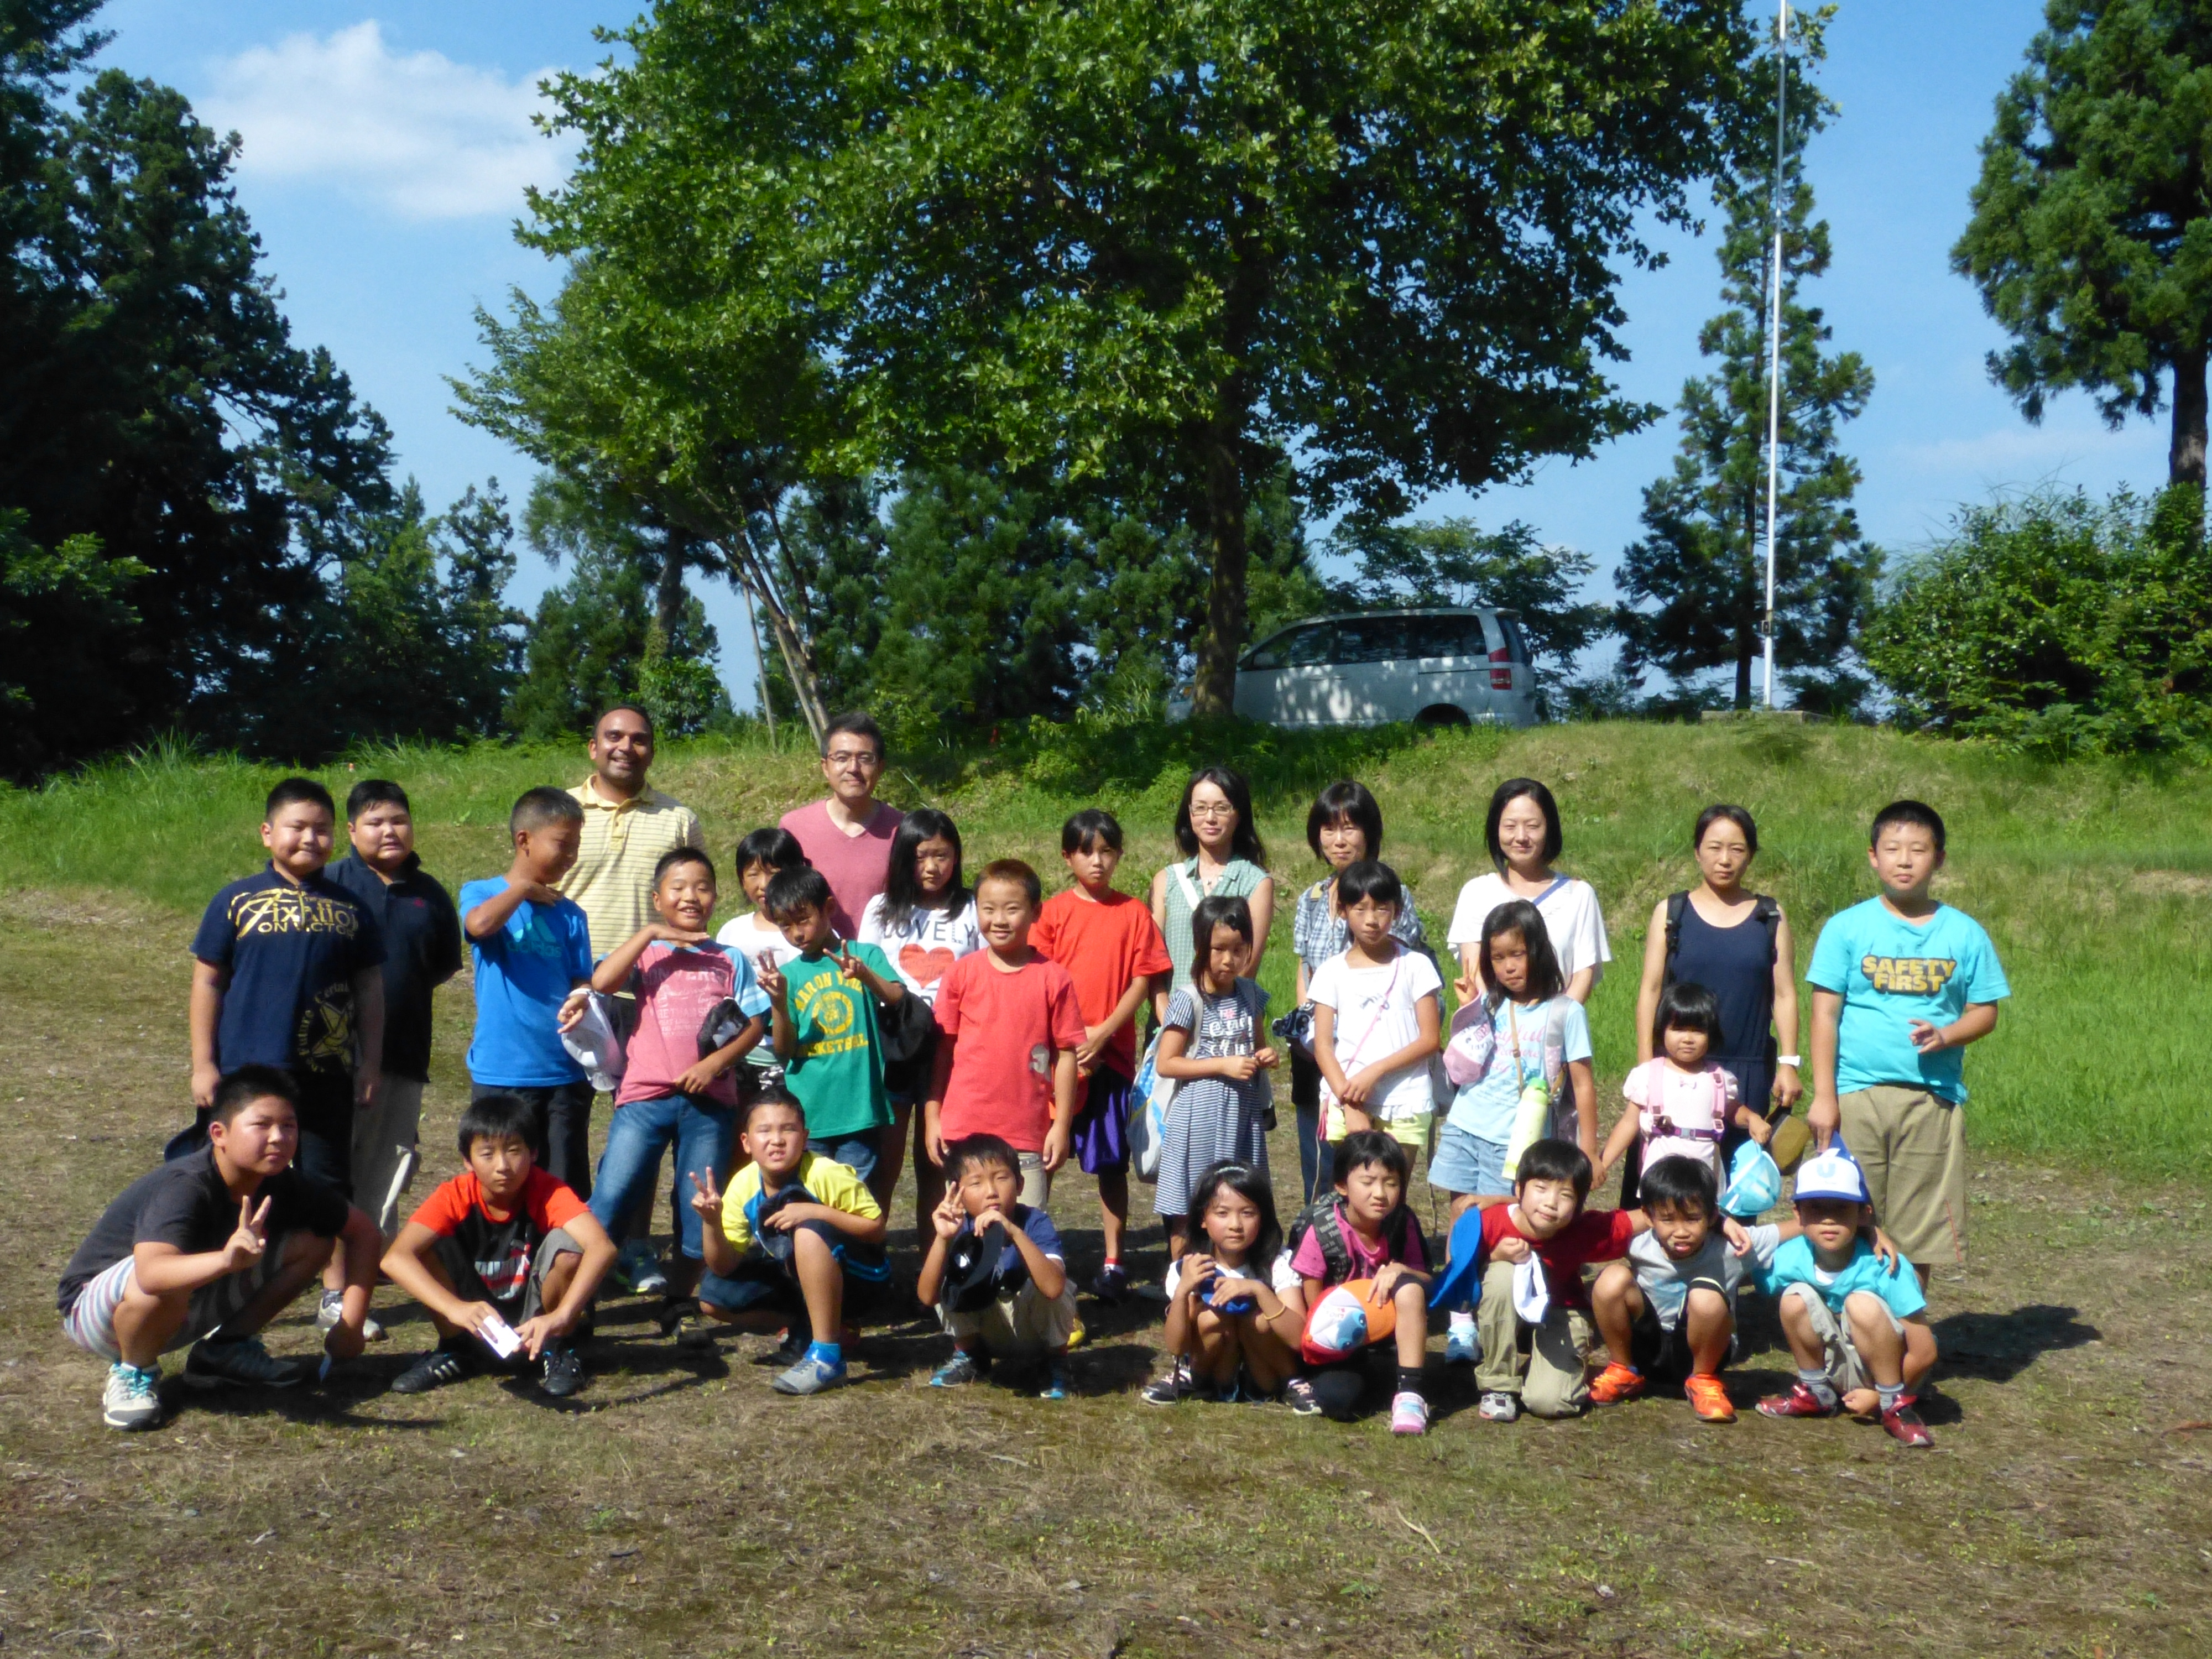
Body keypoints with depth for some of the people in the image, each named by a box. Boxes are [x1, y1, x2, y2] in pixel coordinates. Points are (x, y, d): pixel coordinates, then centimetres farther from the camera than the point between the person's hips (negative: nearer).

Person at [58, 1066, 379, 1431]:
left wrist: (350, 1324, -11)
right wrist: (227, 1260, -70)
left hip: (191, 1307, 6)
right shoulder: (184, 1189, -33)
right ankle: (132, 1372, -9)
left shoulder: (283, 1187, -13)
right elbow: (151, 1273, -52)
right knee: (163, 1287, -41)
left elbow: (362, 1231, -1)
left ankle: (224, 1349, 5)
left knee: (314, 1242, -8)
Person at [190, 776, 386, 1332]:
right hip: (247, 1071, -1)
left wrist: (371, 1064, 4)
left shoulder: (349, 908, 5)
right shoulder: (236, 902, 0)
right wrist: (203, 1063, -2)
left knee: (331, 1185, 9)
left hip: (326, 1074, 2)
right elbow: (208, 981, 1)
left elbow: (370, 988, 8)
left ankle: (337, 1298, 19)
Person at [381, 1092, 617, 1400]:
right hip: (478, 1319, 2)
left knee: (566, 1244, -30)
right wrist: (455, 1308, -47)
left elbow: (602, 1247, -40)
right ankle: (454, 1350, 0)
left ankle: (557, 1351, -6)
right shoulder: (455, 1197, -18)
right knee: (429, 1246, -22)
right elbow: (394, 1258, -32)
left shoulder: (549, 1193, -22)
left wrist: (561, 1316, -54)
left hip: (534, 1323, -2)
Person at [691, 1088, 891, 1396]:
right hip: (794, 1276, 6)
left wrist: (816, 1212, -34)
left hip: (852, 1274, -6)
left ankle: (826, 1355, -29)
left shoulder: (826, 1174, -25)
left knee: (809, 1232, -36)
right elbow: (724, 1267, -10)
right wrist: (711, 1223, -30)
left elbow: (876, 1227, -22)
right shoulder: (743, 1187, -12)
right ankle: (819, 1330, 2)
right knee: (712, 1298, -10)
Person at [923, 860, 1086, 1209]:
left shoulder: (1053, 978, -3)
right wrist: (932, 1118, 4)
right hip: (963, 1131, 2)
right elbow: (942, 1049, 5)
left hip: (1028, 1135, -1)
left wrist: (1062, 1125, -2)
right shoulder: (961, 974, 2)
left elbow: (1066, 1054, -1)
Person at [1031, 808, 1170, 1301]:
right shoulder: (1053, 912, 3)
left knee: (1112, 1163, 5)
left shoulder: (1134, 913, 4)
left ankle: (1113, 1264, 13)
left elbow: (1143, 981, 0)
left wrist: (1102, 1033, -10)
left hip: (1112, 1055, 0)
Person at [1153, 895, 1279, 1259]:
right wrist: (1224, 1066, -17)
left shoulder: (1251, 995, 6)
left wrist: (1264, 1057, -1)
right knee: (1187, 1209, 1)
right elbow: (1165, 1063, -12)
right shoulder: (1188, 1000, -11)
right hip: (1200, 1117, -5)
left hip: (1244, 1114, 5)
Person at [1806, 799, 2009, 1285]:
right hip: (1856, 1095, -1)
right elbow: (1825, 1014, 0)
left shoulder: (1964, 933, 7)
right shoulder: (1847, 928, 2)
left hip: (1933, 1099, 1)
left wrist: (1945, 1036, -13)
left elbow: (1985, 1011, 8)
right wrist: (1823, 1096, -6)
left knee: (1919, 1235, 5)